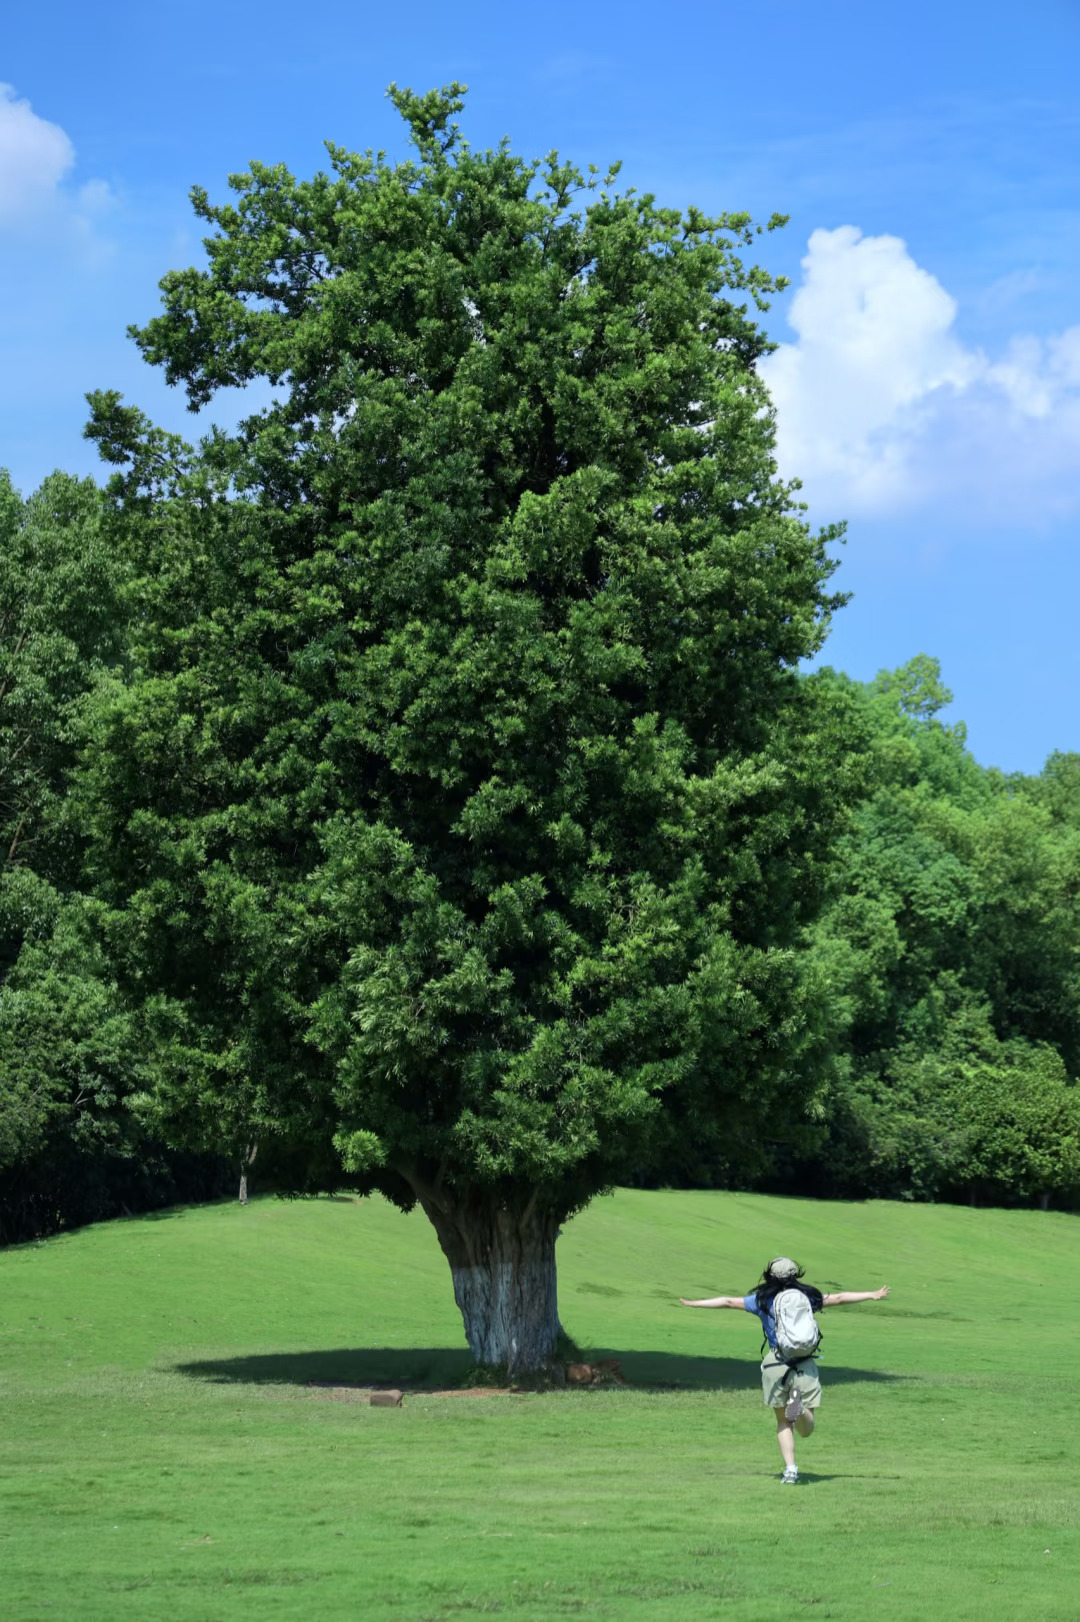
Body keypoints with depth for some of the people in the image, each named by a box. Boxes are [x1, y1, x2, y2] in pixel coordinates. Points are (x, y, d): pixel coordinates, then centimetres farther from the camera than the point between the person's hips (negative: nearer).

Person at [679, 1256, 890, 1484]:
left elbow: (729, 1301, 11)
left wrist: (693, 1304, 19)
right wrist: (872, 1295, 27)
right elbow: (839, 1298, 17)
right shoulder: (808, 1297, 9)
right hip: (805, 1366, 0)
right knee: (806, 1430, 3)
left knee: (783, 1422, 16)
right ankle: (799, 1407, -31)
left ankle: (790, 1469, -1)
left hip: (775, 1363, 0)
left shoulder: (762, 1300, 7)